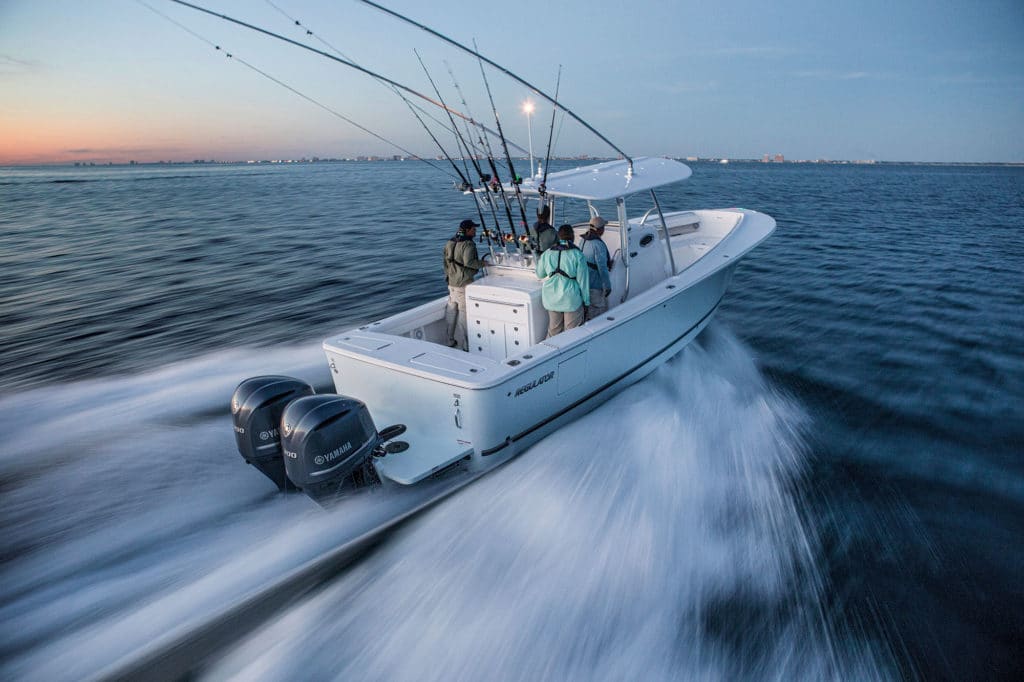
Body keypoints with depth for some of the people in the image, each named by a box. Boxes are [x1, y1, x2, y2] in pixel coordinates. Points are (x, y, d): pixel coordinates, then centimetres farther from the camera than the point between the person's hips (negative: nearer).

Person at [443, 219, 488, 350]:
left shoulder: (449, 243, 11)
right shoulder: (468, 244, -15)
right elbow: (468, 262, -27)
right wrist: (482, 264, -13)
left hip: (451, 282, 8)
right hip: (463, 284, -8)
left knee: (451, 310, 15)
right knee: (464, 312, -3)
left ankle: (450, 340, 24)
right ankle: (465, 344, 1)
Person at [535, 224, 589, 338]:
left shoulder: (547, 253, 1)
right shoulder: (577, 254, -10)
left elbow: (540, 274, 14)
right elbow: (583, 279, -9)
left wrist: (539, 261, 33)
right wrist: (586, 300, -1)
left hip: (551, 298, 4)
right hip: (571, 298, -4)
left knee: (553, 329, 18)